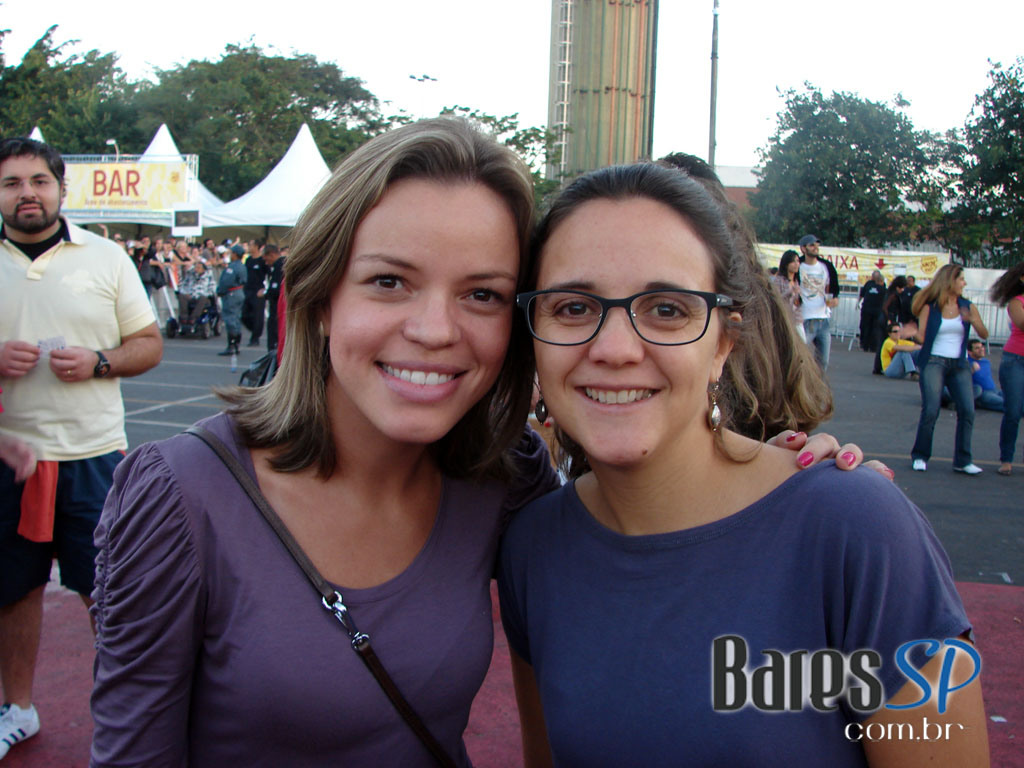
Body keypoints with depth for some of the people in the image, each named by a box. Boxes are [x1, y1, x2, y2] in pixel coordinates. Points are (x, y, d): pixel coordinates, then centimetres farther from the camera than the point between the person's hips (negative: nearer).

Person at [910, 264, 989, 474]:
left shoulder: (967, 307, 9)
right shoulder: (929, 307, 2)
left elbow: (984, 335, 2)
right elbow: (922, 337, 1)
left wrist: (973, 320, -15)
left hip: (959, 364, 3)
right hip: (934, 362, -3)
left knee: (967, 410, -9)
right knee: (930, 410, -15)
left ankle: (962, 461, 1)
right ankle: (920, 456, 1)